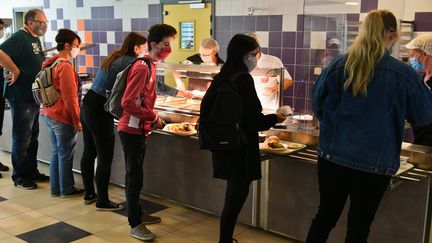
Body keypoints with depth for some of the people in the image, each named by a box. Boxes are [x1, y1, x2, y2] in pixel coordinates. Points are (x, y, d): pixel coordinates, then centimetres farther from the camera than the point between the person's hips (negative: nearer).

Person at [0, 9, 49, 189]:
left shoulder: (35, 39, 13)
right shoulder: (20, 37, -16)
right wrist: (15, 71, -23)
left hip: (33, 97, 9)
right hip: (21, 98, -9)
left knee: (32, 137, 18)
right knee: (22, 139, 1)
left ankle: (32, 171, 30)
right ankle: (19, 177, 13)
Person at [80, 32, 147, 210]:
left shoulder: (115, 58, 13)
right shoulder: (130, 63, -13)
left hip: (87, 106, 9)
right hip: (100, 112, -9)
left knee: (89, 152, 17)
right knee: (105, 158, 2)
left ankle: (89, 194, 31)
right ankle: (102, 201, 12)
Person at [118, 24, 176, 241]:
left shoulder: (150, 65, 9)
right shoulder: (142, 68, -20)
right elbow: (128, 103, -25)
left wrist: (153, 118, 8)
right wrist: (153, 119, -17)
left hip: (139, 129, 9)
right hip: (132, 130, -9)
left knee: (135, 176, 19)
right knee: (135, 177, -1)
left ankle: (136, 214, 33)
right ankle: (135, 225, 10)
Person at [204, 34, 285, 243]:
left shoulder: (222, 77, 8)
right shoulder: (243, 79, -17)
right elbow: (253, 120, -19)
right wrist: (274, 119, 0)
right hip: (240, 148, -9)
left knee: (234, 196, 18)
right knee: (237, 196, 2)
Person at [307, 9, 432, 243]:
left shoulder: (338, 65, -4)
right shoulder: (403, 73, -11)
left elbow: (317, 104, 6)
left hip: (332, 156, 3)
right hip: (374, 163, -2)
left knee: (325, 216, 18)